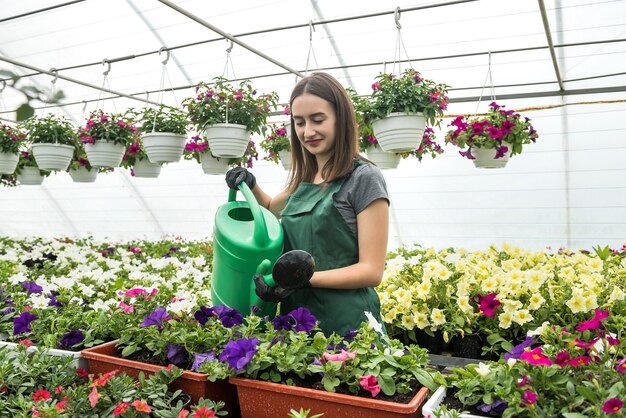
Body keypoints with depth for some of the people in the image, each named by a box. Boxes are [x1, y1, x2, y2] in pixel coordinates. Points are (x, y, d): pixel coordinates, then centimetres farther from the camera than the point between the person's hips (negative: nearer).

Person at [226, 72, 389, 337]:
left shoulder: (363, 178, -11)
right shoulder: (304, 178, 9)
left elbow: (371, 271, -13)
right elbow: (272, 208, 30)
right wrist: (250, 184, 9)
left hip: (345, 325, -6)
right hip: (295, 318, 6)